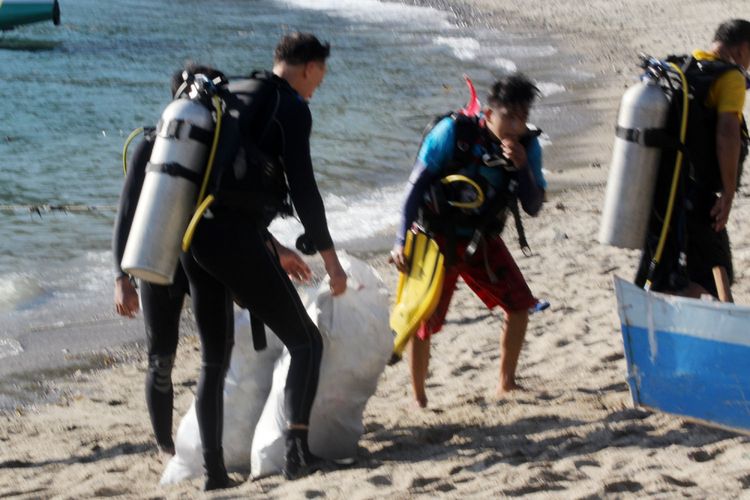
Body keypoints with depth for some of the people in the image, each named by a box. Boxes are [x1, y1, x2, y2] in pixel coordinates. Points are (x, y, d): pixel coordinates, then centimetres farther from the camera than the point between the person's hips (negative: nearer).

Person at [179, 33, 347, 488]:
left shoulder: (230, 99, 23)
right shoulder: (292, 108, -1)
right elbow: (302, 188, -9)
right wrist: (330, 257, -4)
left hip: (195, 237, 7)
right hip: (235, 238, -7)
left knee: (214, 360, 15)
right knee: (306, 341, 3)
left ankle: (213, 470, 10)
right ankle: (298, 450, -11)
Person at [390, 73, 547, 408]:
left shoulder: (527, 146, -8)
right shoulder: (453, 132, -21)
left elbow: (533, 207, -8)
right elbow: (417, 185, -18)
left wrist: (522, 166, -25)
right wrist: (402, 241, -24)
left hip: (482, 240, 5)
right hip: (438, 239, -5)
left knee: (520, 305, 1)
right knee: (423, 321, -9)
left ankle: (506, 384, 19)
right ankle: (418, 399, 7)